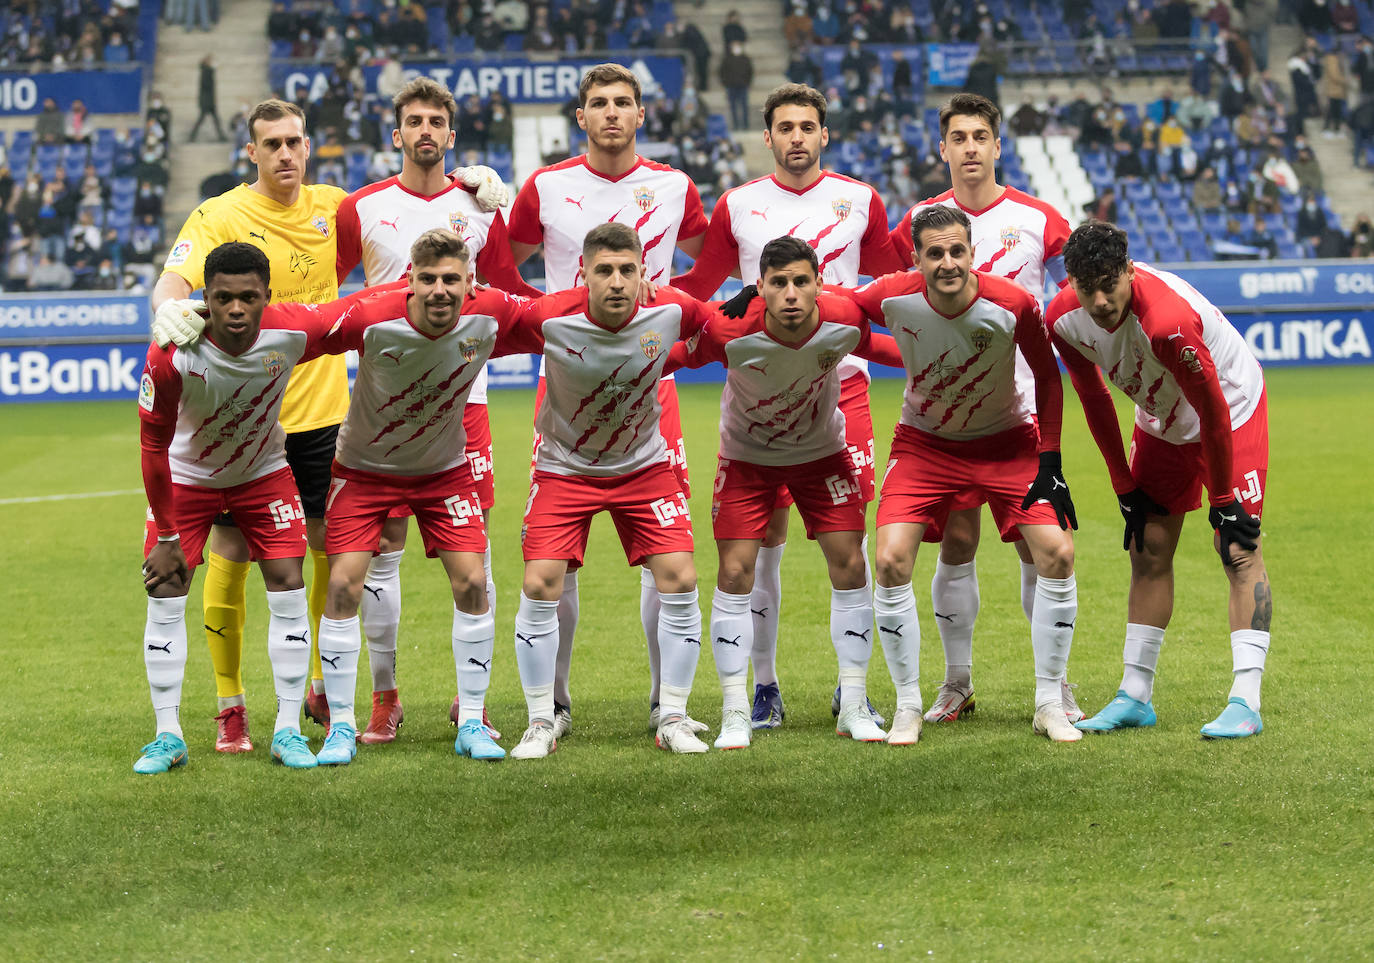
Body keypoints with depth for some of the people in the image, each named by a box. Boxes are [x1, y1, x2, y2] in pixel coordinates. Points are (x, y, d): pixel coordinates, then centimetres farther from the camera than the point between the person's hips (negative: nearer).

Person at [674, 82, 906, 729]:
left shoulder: (859, 201, 8)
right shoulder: (737, 206, 7)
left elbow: (894, 278, 22)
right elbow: (698, 286, 16)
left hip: (840, 381, 0)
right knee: (764, 537, 0)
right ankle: (764, 687, 9)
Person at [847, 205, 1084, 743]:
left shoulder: (1013, 304, -24)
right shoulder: (893, 297, -22)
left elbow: (1047, 377, -8)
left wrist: (1050, 462, -10)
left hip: (1006, 438, 0)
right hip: (925, 441, 1)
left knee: (1057, 554, -13)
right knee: (891, 561, -16)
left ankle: (1049, 704, 3)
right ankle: (908, 704, 1)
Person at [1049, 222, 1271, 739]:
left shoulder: (1168, 320, -39)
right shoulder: (1065, 319, -19)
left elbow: (1213, 411, -28)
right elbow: (1095, 400, -2)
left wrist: (1223, 500, -21)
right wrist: (1124, 485, 1)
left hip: (1233, 412, -6)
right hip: (1161, 422, 6)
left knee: (1239, 549, -13)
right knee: (1148, 551, 6)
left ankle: (1245, 702, -17)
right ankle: (1135, 696, 12)